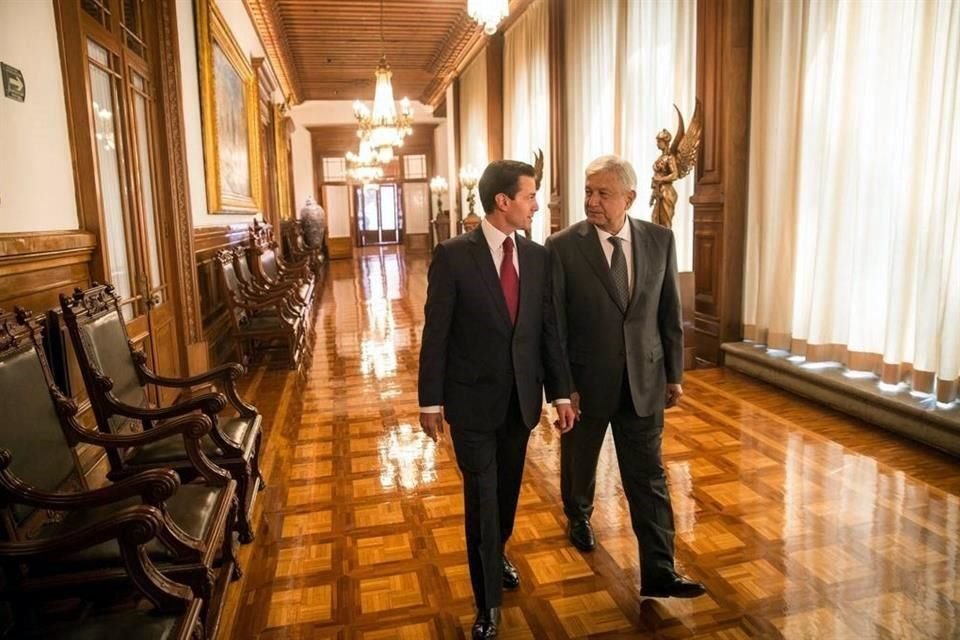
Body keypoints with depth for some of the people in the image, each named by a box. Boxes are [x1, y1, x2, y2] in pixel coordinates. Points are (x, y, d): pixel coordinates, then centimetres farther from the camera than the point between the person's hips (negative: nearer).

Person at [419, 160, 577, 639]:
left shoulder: (537, 256, 1)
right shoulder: (453, 255, -11)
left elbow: (548, 329, 4)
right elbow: (435, 333, -9)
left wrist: (561, 392, 4)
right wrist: (430, 401, -8)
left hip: (521, 396, 4)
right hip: (473, 397, -4)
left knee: (508, 492, 19)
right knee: (481, 499, 3)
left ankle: (496, 557, 47)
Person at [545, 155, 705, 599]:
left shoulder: (660, 240, -3)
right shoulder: (562, 246, -12)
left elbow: (670, 312, 4)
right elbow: (554, 324, -10)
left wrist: (674, 373, 5)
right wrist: (562, 386, -10)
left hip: (643, 380, 2)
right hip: (585, 380, -1)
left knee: (649, 478, 5)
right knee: (578, 464, 20)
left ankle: (658, 574, 16)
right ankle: (579, 517, 50)